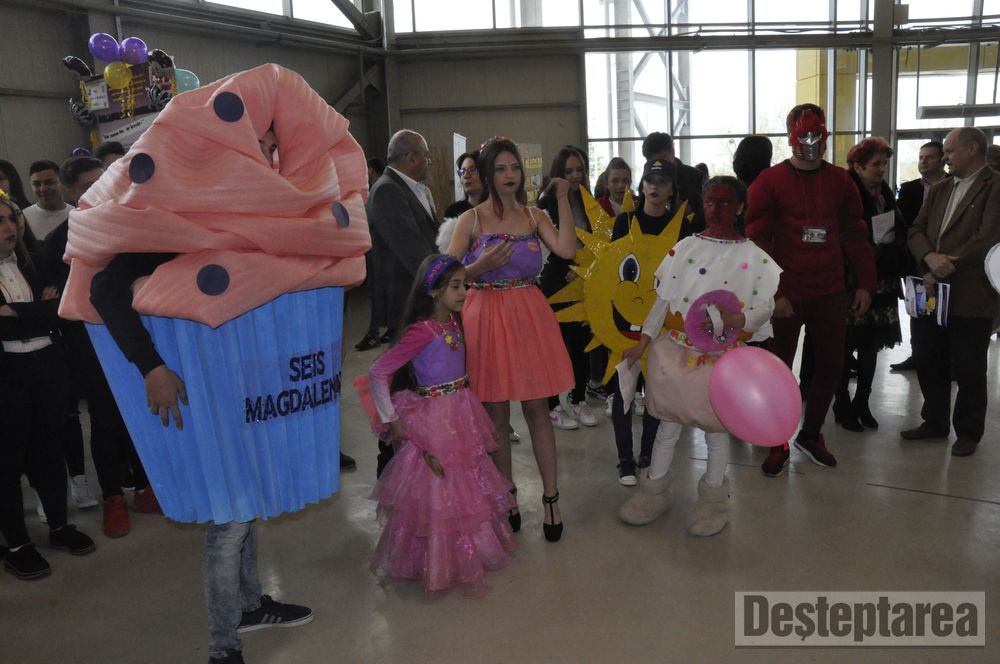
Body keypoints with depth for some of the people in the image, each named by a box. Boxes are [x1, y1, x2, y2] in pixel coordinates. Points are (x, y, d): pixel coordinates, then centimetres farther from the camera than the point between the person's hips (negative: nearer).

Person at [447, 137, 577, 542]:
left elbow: (567, 250, -11)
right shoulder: (472, 219, 1)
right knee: (496, 414, 7)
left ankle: (551, 498, 12)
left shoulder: (534, 216, 7)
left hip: (529, 316, 2)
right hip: (487, 318, -1)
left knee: (537, 409, 4)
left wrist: (563, 200, -8)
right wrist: (480, 266, -20)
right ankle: (507, 497, 22)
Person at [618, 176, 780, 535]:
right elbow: (663, 299, 4)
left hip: (722, 357, -1)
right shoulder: (685, 247, 3)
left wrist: (734, 320, -24)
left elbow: (765, 307, -4)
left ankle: (712, 499, 29)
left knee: (716, 426, 10)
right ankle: (654, 491, 28)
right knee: (668, 423, 11)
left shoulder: (753, 257, -2)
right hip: (677, 350, 2)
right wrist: (643, 341, 1)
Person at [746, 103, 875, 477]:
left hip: (830, 294, 4)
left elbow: (856, 236, 10)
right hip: (785, 295, -4)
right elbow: (757, 242, -10)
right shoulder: (769, 182, -7)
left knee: (830, 366, 11)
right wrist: (772, 292, -16)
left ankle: (810, 435, 31)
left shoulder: (840, 181, 6)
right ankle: (778, 445, 22)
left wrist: (865, 283, 4)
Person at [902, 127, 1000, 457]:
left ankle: (968, 432, 22)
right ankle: (934, 422, 30)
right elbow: (916, 231, 6)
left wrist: (943, 269, -17)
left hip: (970, 297, -6)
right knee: (928, 362, 14)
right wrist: (930, 257, -15)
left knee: (968, 369, 7)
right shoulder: (939, 189, 14)